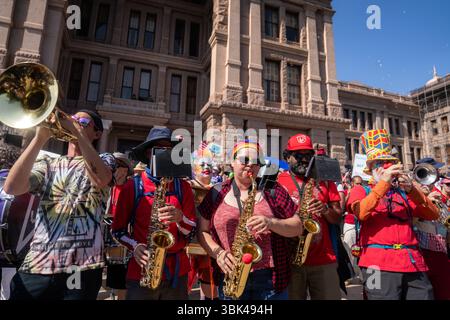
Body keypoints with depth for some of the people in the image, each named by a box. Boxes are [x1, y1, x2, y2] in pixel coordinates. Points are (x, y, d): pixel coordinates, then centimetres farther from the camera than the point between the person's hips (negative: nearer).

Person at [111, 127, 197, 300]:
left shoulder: (183, 187, 1)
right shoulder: (132, 186, -3)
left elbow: (191, 231, 1)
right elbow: (118, 230, 3)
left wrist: (179, 218, -18)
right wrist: (135, 246, -14)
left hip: (177, 270, 2)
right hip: (141, 271, -2)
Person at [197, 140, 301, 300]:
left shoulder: (272, 190, 1)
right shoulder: (217, 193, 2)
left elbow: (297, 227, 1)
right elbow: (202, 231, 6)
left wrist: (271, 223, -18)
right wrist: (218, 253, -12)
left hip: (271, 277, 0)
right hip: (230, 277, 1)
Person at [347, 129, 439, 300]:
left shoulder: (404, 193, 20)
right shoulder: (360, 190, 7)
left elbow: (433, 215, 7)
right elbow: (361, 213, -13)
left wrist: (411, 189, -8)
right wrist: (384, 183, -14)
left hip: (413, 262, 4)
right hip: (380, 264, -4)